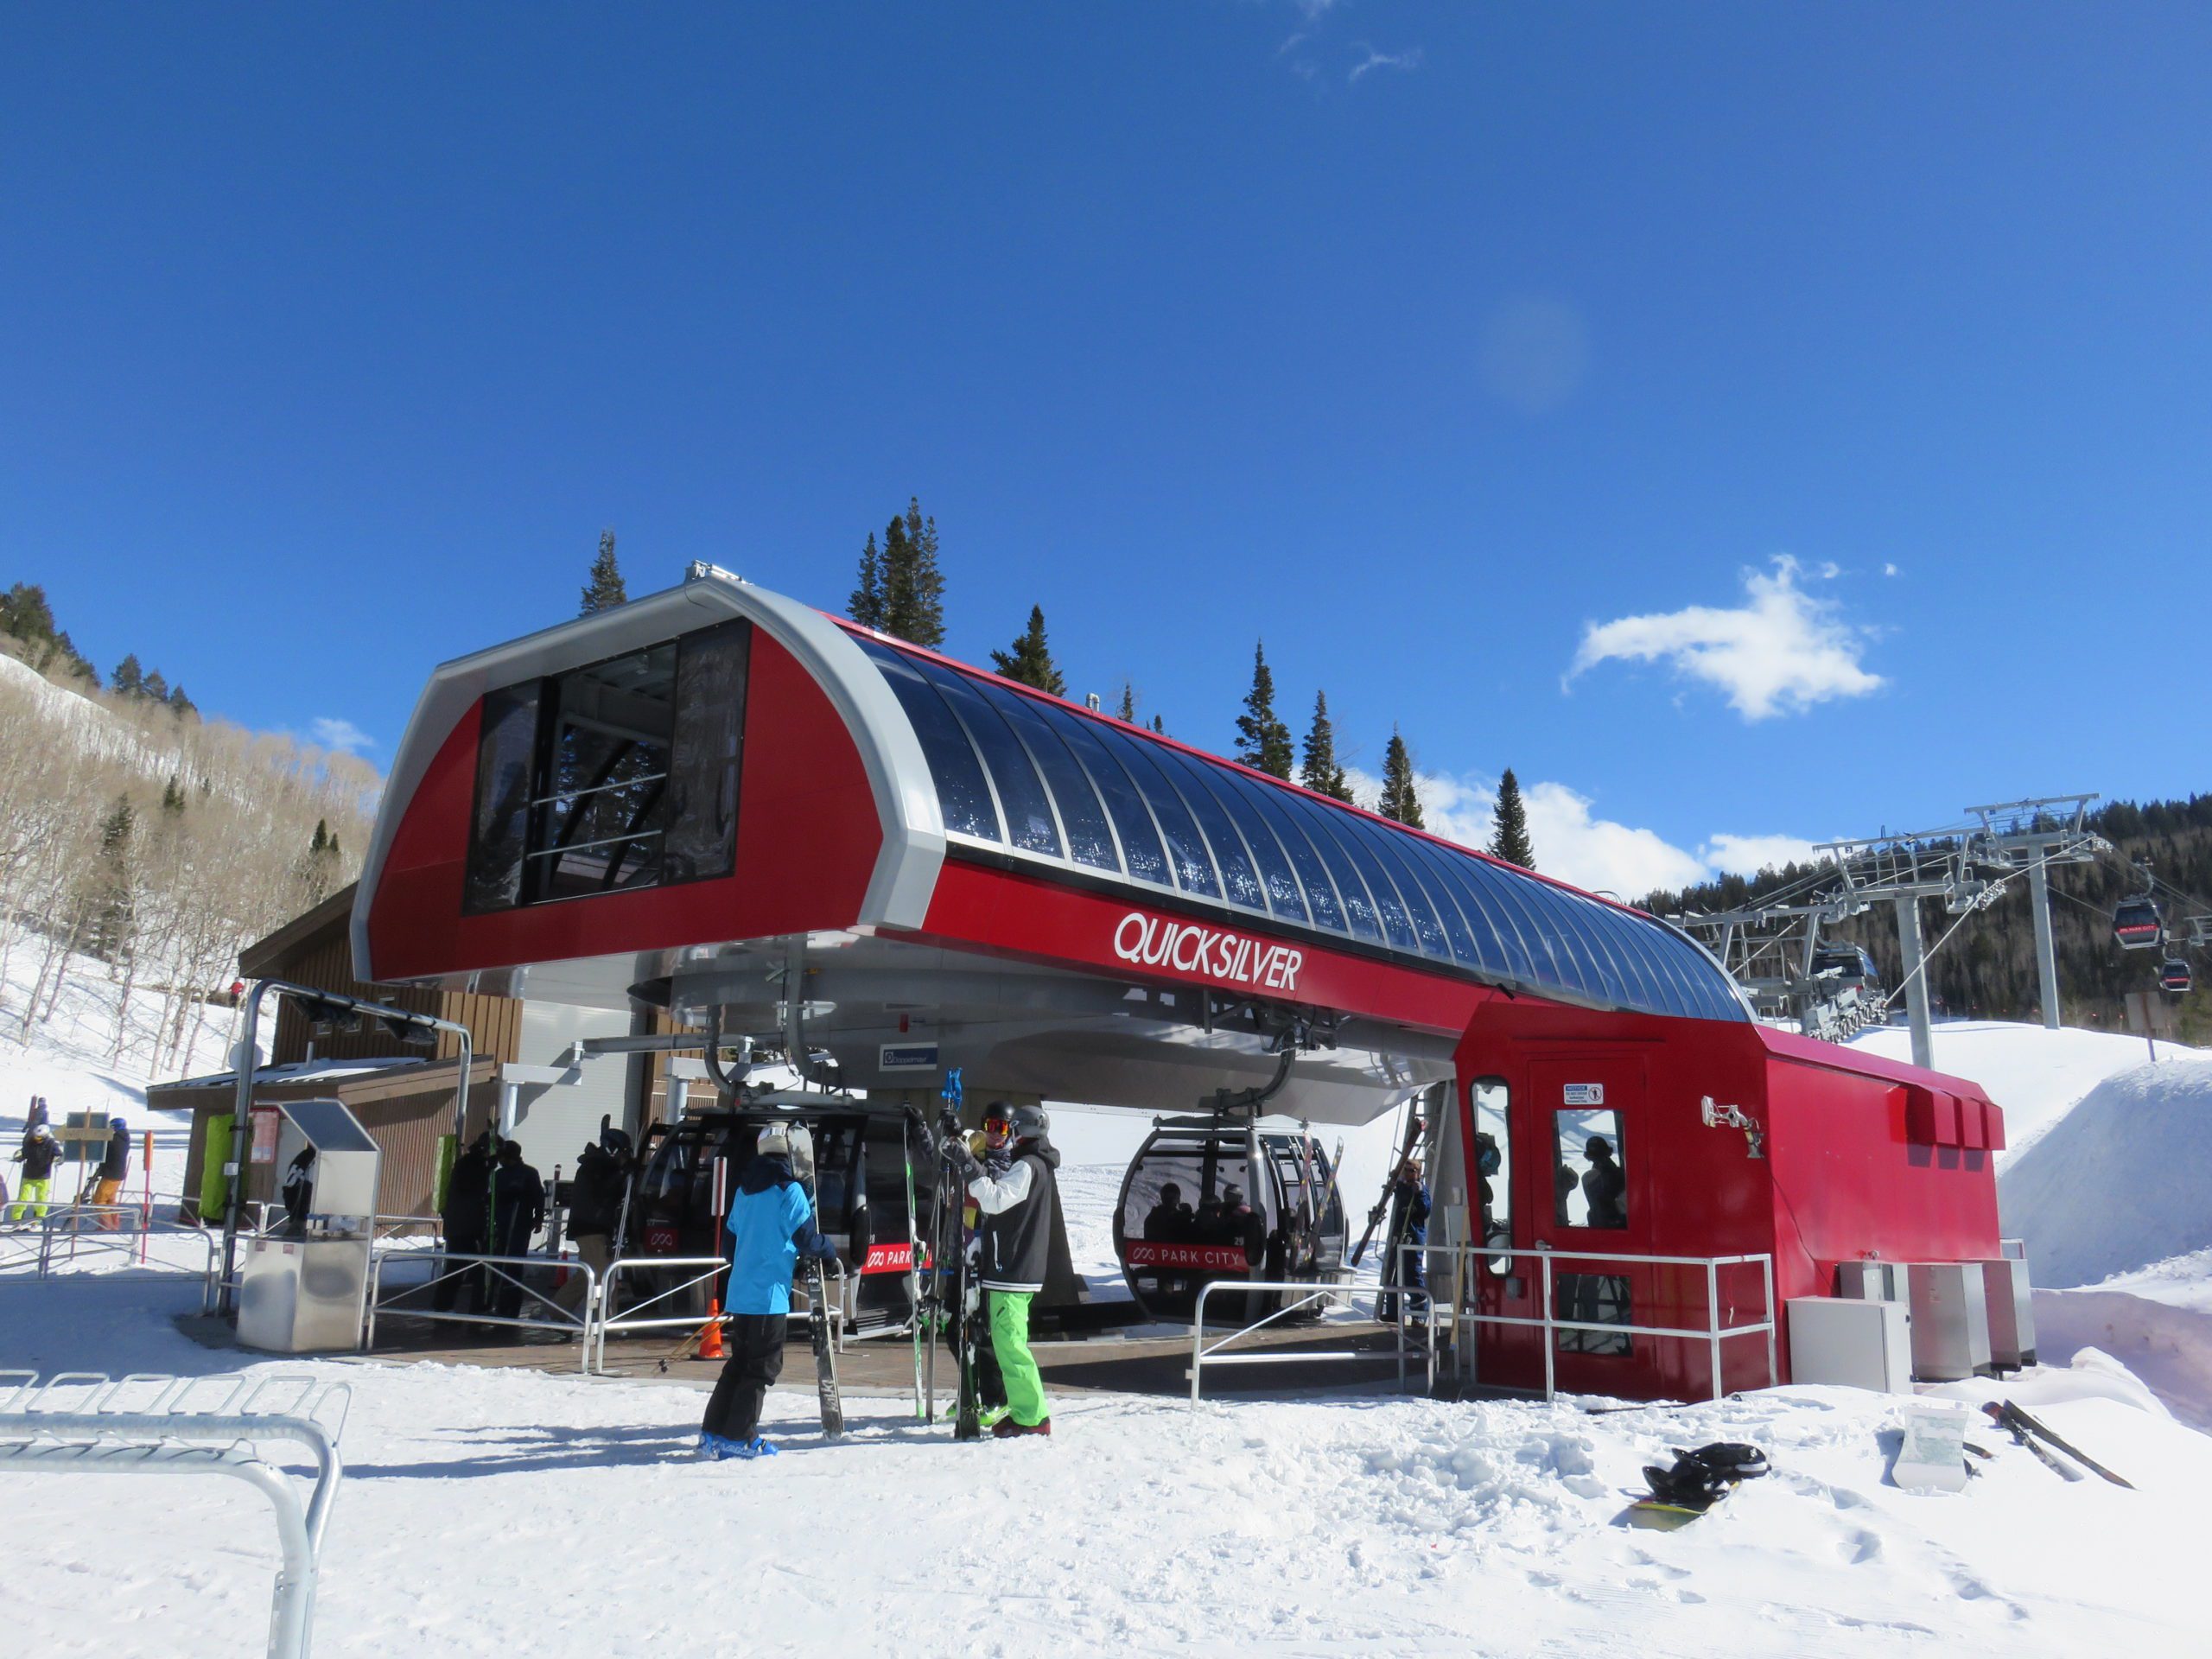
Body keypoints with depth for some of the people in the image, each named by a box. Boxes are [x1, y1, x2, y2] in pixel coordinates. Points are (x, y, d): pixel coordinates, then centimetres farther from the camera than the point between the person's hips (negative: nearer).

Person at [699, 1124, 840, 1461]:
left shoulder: (744, 1190, 14)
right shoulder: (789, 1190, -9)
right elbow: (806, 1237, -9)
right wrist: (829, 1253, 10)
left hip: (740, 1292, 8)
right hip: (770, 1294, -8)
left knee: (740, 1362, 16)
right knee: (763, 1367, 0)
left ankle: (712, 1433, 16)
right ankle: (739, 1439, 0)